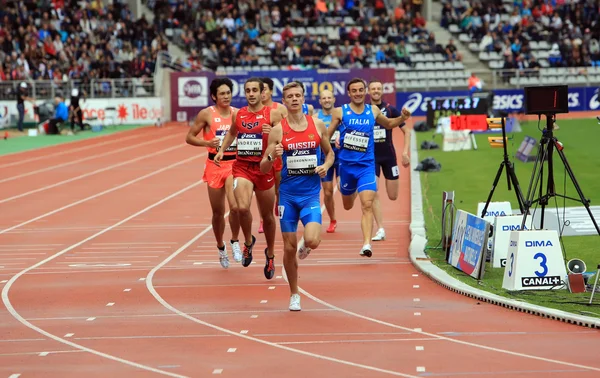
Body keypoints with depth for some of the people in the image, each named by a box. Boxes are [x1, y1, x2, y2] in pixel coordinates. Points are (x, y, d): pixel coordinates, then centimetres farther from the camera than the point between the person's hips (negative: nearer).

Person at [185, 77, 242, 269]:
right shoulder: (206, 114, -4)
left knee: (235, 206, -20)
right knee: (218, 212, 9)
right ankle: (221, 247, 32)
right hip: (215, 166, -1)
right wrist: (207, 143, -16)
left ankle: (235, 241, 4)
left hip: (234, 164, 1)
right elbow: (189, 137, -1)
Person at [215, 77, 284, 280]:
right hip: (242, 167, 1)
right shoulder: (238, 114, 7)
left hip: (264, 168, -1)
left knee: (267, 216, 10)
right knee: (242, 207, -23)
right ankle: (248, 242, 5)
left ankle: (270, 254, 33)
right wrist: (222, 150, 17)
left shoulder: (273, 114, -4)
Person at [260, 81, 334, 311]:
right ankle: (294, 295, 21)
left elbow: (329, 152, 16)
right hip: (287, 195, 0)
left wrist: (325, 166, -5)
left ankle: (305, 246, 20)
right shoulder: (278, 130, -3)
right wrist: (272, 156, -22)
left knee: (312, 241, -20)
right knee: (289, 247, 3)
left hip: (311, 194, 0)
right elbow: (264, 168, -1)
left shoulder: (318, 125, 1)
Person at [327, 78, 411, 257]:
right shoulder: (340, 112, -3)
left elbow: (388, 124, 22)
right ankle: (353, 192, 58)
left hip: (366, 165, 0)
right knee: (348, 205, 19)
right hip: (346, 165, 0)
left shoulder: (373, 111, 4)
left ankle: (366, 244, -23)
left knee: (367, 205, -17)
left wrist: (402, 118, 4)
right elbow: (327, 136, 2)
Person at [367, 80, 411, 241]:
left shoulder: (391, 110, -2)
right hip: (371, 157, 0)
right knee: (374, 194, -12)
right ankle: (380, 230, -9)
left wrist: (405, 152, -4)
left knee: (393, 196, 1)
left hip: (389, 156, 1)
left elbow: (406, 131, 4)